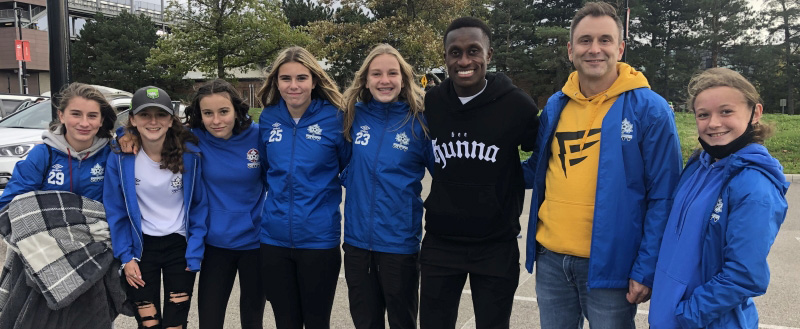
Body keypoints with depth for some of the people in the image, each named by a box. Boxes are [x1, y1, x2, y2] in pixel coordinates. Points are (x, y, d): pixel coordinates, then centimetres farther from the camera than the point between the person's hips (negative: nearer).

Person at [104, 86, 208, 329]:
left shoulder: (190, 154, -13)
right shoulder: (120, 158, -12)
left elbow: (200, 206, -5)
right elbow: (115, 211, -2)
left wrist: (194, 252, -8)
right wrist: (126, 257, -5)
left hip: (180, 245, 0)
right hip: (141, 246, 0)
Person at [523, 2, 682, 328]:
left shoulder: (649, 109, -9)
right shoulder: (555, 106, 4)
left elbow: (662, 198, -9)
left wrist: (646, 270, -12)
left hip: (610, 263, -4)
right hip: (551, 258, 4)